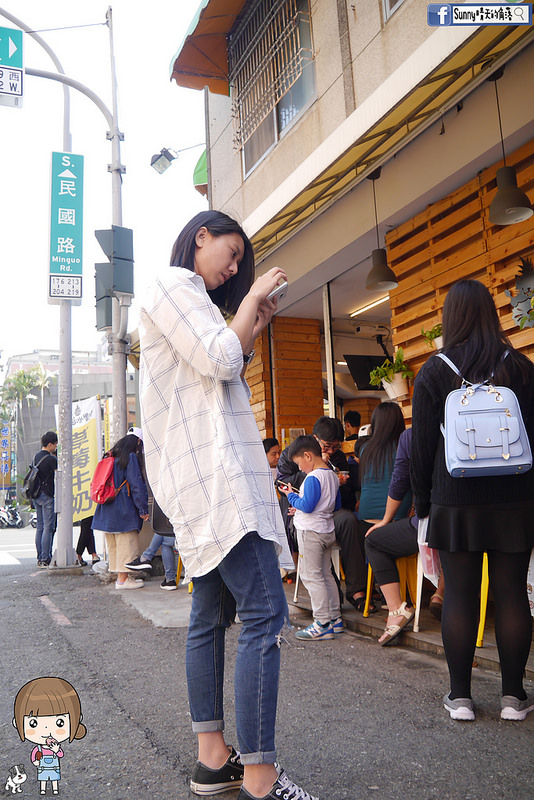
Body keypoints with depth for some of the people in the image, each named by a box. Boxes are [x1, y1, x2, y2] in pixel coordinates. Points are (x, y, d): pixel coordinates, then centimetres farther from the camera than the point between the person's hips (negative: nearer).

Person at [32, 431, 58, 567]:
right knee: (48, 528, -5)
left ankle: (39, 558, 14)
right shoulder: (52, 459, -15)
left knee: (40, 527, 11)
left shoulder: (36, 456, 11)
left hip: (36, 495, 9)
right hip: (47, 496, -8)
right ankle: (45, 559, -4)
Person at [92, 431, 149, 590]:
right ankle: (123, 580, 2)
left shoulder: (112, 457, 13)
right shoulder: (131, 458, -11)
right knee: (126, 544, -1)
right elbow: (137, 485, -15)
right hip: (124, 511, -8)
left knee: (114, 545, 13)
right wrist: (143, 509, -12)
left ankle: (121, 576, 23)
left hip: (106, 511, 8)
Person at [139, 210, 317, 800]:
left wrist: (251, 328, 18)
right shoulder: (172, 283, -2)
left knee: (212, 614, 10)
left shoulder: (184, 295, 28)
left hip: (202, 478, 11)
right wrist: (253, 296, -1)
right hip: (212, 470, -11)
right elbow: (220, 359, -14)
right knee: (265, 614, -13)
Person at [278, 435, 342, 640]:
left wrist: (291, 495, -6)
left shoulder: (312, 478, -18)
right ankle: (335, 619, 21)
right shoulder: (332, 476, 10)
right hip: (328, 530, 9)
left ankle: (322, 624, -1)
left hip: (311, 532, -9)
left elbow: (307, 506, -23)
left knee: (311, 576, -3)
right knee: (326, 575, 15)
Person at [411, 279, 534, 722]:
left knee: (459, 594, 5)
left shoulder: (434, 372, -1)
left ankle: (460, 695, 13)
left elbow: (423, 446, 0)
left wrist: (423, 502, 8)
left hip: (456, 501, -1)